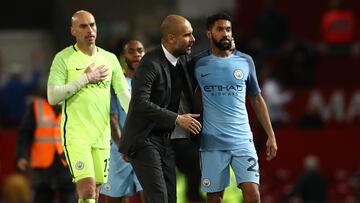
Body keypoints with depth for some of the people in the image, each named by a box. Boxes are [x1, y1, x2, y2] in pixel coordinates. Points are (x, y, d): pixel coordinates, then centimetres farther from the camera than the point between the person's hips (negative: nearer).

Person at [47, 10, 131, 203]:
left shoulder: (110, 59, 10)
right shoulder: (63, 58, -3)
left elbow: (123, 94, 8)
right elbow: (53, 96, -11)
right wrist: (85, 78, -14)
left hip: (102, 135, 5)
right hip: (75, 134, -5)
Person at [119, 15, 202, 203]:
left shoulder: (182, 60, 7)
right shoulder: (150, 63, -18)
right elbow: (140, 103, -27)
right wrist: (177, 118, -25)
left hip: (165, 140, 8)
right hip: (143, 139, -8)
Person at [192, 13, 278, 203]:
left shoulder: (245, 61, 5)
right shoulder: (198, 63, 0)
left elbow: (257, 99, 14)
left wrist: (271, 135, 9)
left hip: (242, 139, 1)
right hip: (212, 142, -1)